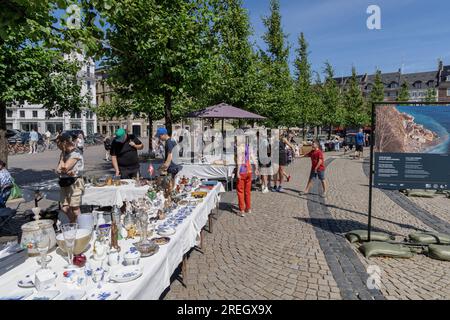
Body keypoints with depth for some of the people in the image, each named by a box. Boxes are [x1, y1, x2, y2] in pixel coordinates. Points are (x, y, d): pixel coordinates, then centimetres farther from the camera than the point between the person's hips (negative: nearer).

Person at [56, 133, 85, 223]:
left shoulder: (75, 153, -13)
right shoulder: (64, 153, 11)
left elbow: (65, 167, -19)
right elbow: (58, 169, 5)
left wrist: (63, 154, -6)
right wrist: (66, 171, -17)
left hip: (75, 183, -8)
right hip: (64, 183, 8)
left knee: (75, 208, -2)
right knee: (65, 208, 8)